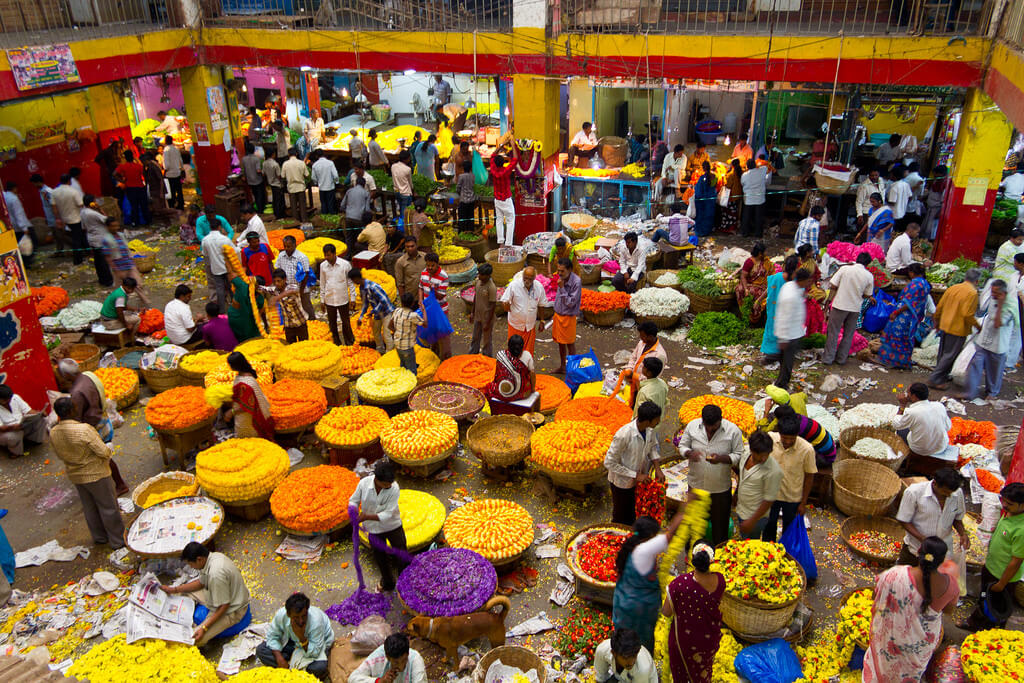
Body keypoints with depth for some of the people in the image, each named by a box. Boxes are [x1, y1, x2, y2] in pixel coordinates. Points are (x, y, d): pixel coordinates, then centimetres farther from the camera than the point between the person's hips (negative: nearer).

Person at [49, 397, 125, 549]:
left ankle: (99, 537, 38)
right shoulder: (84, 429, -30)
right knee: (108, 507, 10)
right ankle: (118, 540, 21)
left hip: (75, 476, 6)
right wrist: (109, 451, -5)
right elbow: (103, 452, -26)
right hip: (96, 474, -6)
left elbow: (60, 454, 5)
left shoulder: (53, 433, -10)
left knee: (89, 508, 23)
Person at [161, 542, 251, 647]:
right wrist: (174, 589, 7)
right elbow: (201, 582, 10)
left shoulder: (216, 574, -35)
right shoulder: (213, 556, -8)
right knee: (186, 592, 13)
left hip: (231, 610, -10)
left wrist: (204, 628, -26)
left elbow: (224, 606, -28)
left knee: (194, 640, -20)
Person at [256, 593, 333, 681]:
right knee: (261, 650, -14)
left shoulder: (316, 621, -38)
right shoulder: (281, 615, -29)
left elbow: (314, 653, -30)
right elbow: (272, 636, -11)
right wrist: (280, 659, -22)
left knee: (320, 667, -35)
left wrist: (302, 637, -44)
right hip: (293, 641, 4)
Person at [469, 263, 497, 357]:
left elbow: (493, 306, -21)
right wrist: (472, 312, 14)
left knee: (487, 341, 11)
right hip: (477, 316, 7)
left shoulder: (492, 287, -26)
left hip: (487, 318, -7)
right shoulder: (478, 281, -3)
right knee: (475, 338, 23)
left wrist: (488, 323, -18)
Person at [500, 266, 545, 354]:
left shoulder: (539, 287, -10)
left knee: (528, 351, 13)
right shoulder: (514, 285, -18)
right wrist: (506, 305, -38)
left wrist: (542, 321, 8)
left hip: (530, 325, 2)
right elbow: (503, 301, -14)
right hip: (515, 324, -2)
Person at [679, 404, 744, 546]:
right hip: (696, 483, 2)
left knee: (720, 521, 13)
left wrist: (721, 458, -28)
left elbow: (739, 455, -9)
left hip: (720, 486, -2)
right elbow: (682, 446, 0)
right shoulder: (692, 425, -11)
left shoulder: (733, 430, -16)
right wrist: (689, 453, -24)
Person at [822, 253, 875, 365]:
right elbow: (867, 295, 3)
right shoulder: (869, 276, -4)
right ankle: (842, 358, 21)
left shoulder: (845, 269, -10)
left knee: (833, 332, 9)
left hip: (840, 305, -2)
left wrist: (828, 299, 1)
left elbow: (833, 286, -10)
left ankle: (828, 358, 12)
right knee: (848, 334, 15)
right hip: (856, 308, 2)